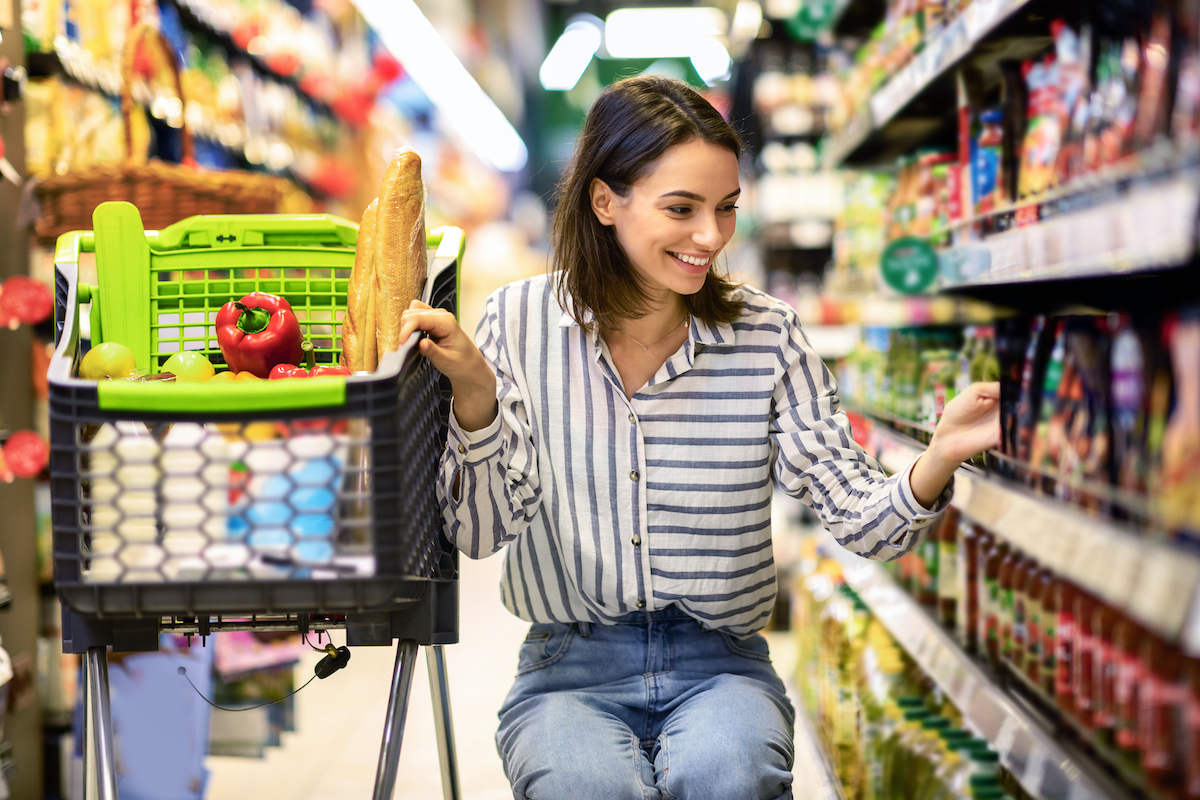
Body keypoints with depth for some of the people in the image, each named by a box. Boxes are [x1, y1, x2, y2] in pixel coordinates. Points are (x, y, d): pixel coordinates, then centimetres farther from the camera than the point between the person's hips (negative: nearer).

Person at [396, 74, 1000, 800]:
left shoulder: (767, 336, -1)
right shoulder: (523, 323, -2)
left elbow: (863, 520, -7)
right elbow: (480, 531, -5)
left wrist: (940, 458, -27)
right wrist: (475, 395, -22)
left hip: (721, 665, 1)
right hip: (572, 668, 0)